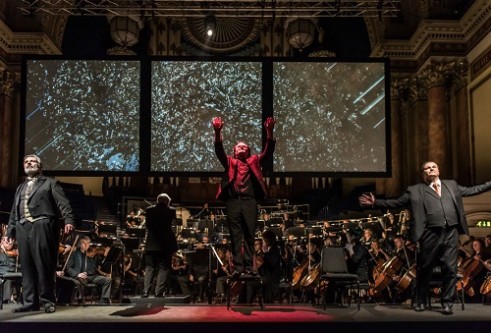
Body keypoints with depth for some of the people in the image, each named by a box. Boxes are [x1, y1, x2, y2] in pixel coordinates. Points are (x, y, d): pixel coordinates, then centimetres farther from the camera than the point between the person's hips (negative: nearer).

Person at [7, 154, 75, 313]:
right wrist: (10, 230, 16)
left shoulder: (50, 183, 11)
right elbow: (14, 211, 26)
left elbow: (63, 203, -1)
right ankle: (30, 302, 6)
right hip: (22, 228, 5)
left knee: (44, 265, -6)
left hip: (42, 227, -5)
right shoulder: (20, 188, 27)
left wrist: (68, 220, -16)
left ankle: (47, 300, -1)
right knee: (27, 267, 3)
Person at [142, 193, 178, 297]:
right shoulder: (171, 210, -5)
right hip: (166, 243, -2)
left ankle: (146, 291, 1)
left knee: (149, 268, 8)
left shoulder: (149, 210, 2)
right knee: (164, 268, 3)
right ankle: (159, 292, -2)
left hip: (151, 244, 2)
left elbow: (147, 225, 9)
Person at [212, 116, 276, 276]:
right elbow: (219, 151, 3)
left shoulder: (254, 161, 20)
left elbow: (268, 151, 8)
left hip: (250, 201, 0)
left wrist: (269, 132, -7)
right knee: (235, 235, -2)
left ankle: (249, 265, 2)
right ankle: (237, 266, 0)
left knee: (249, 234, -1)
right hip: (233, 201, 0)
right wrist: (218, 132, -13)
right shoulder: (230, 162, 19)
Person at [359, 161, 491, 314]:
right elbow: (396, 202, 6)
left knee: (450, 269, 1)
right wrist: (375, 202, -4)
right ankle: (420, 301, 23)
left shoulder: (452, 185, 19)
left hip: (451, 233, 2)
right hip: (431, 234, -2)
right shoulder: (415, 190, 8)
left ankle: (447, 303, 14)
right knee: (424, 269, 6)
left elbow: (471, 190, 25)